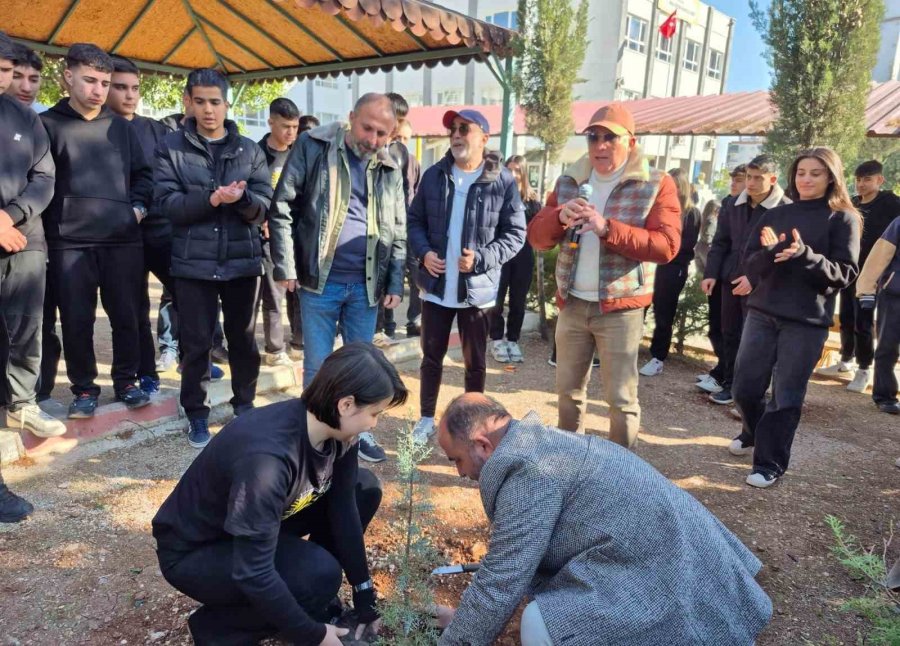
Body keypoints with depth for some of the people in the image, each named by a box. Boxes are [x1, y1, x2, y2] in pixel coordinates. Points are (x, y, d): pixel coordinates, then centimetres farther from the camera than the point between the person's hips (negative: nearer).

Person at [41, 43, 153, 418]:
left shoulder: (121, 127, 13)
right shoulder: (48, 124, 4)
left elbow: (143, 173, 19)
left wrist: (138, 207, 4)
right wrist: (54, 222, -4)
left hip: (124, 239, 2)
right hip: (69, 243, -2)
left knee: (126, 315, 6)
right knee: (76, 320, 3)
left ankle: (126, 381, 21)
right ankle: (84, 388, 18)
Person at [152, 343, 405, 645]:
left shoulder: (337, 431, -15)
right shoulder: (267, 457, -39)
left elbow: (343, 508, -5)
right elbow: (254, 574, -34)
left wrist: (365, 596, -2)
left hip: (265, 522, 8)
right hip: (192, 552, -7)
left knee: (365, 489, -4)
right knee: (319, 573, -29)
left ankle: (308, 595, 11)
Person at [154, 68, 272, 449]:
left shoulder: (250, 150, 7)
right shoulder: (171, 148, 2)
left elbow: (265, 204, -2)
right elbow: (166, 203, -8)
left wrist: (242, 198, -23)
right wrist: (209, 199, -24)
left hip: (242, 261, 2)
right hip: (193, 263, -1)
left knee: (243, 339, 13)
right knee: (196, 343, 6)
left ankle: (244, 404, 31)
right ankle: (196, 413, 22)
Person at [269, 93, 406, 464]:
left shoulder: (390, 170, 8)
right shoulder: (313, 147, -3)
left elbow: (398, 232, 12)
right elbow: (282, 209, -6)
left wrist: (395, 284, 5)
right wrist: (286, 268, -10)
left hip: (366, 284, 3)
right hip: (319, 281, -3)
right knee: (317, 365, 7)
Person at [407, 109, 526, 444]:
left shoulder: (503, 181, -7)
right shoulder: (434, 175, 3)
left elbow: (515, 234, -5)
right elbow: (415, 220, 8)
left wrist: (482, 259, -19)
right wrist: (423, 252, -10)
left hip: (478, 289, -2)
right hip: (436, 285, 3)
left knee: (475, 362, 11)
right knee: (431, 356, 13)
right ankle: (427, 418, 31)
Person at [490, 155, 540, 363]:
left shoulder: (532, 199, 5)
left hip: (523, 256, 2)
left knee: (518, 302, 9)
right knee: (497, 300, 3)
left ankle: (513, 341, 21)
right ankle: (497, 341, 16)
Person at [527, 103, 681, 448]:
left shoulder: (655, 185, -5)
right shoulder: (569, 182, 8)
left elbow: (666, 245, -16)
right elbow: (536, 236, 4)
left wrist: (607, 229, -27)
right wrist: (560, 217, -19)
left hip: (621, 308, -4)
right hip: (572, 304, 5)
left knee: (622, 398, 3)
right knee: (568, 390, 16)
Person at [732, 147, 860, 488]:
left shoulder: (843, 219, 0)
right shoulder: (776, 214, 8)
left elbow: (845, 273, -8)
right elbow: (750, 266, 4)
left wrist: (805, 255, -24)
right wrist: (769, 252, -17)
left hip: (808, 321, -3)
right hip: (762, 312, 4)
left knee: (786, 396, 2)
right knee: (745, 387, 8)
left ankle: (770, 463, 15)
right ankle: (755, 434, 36)